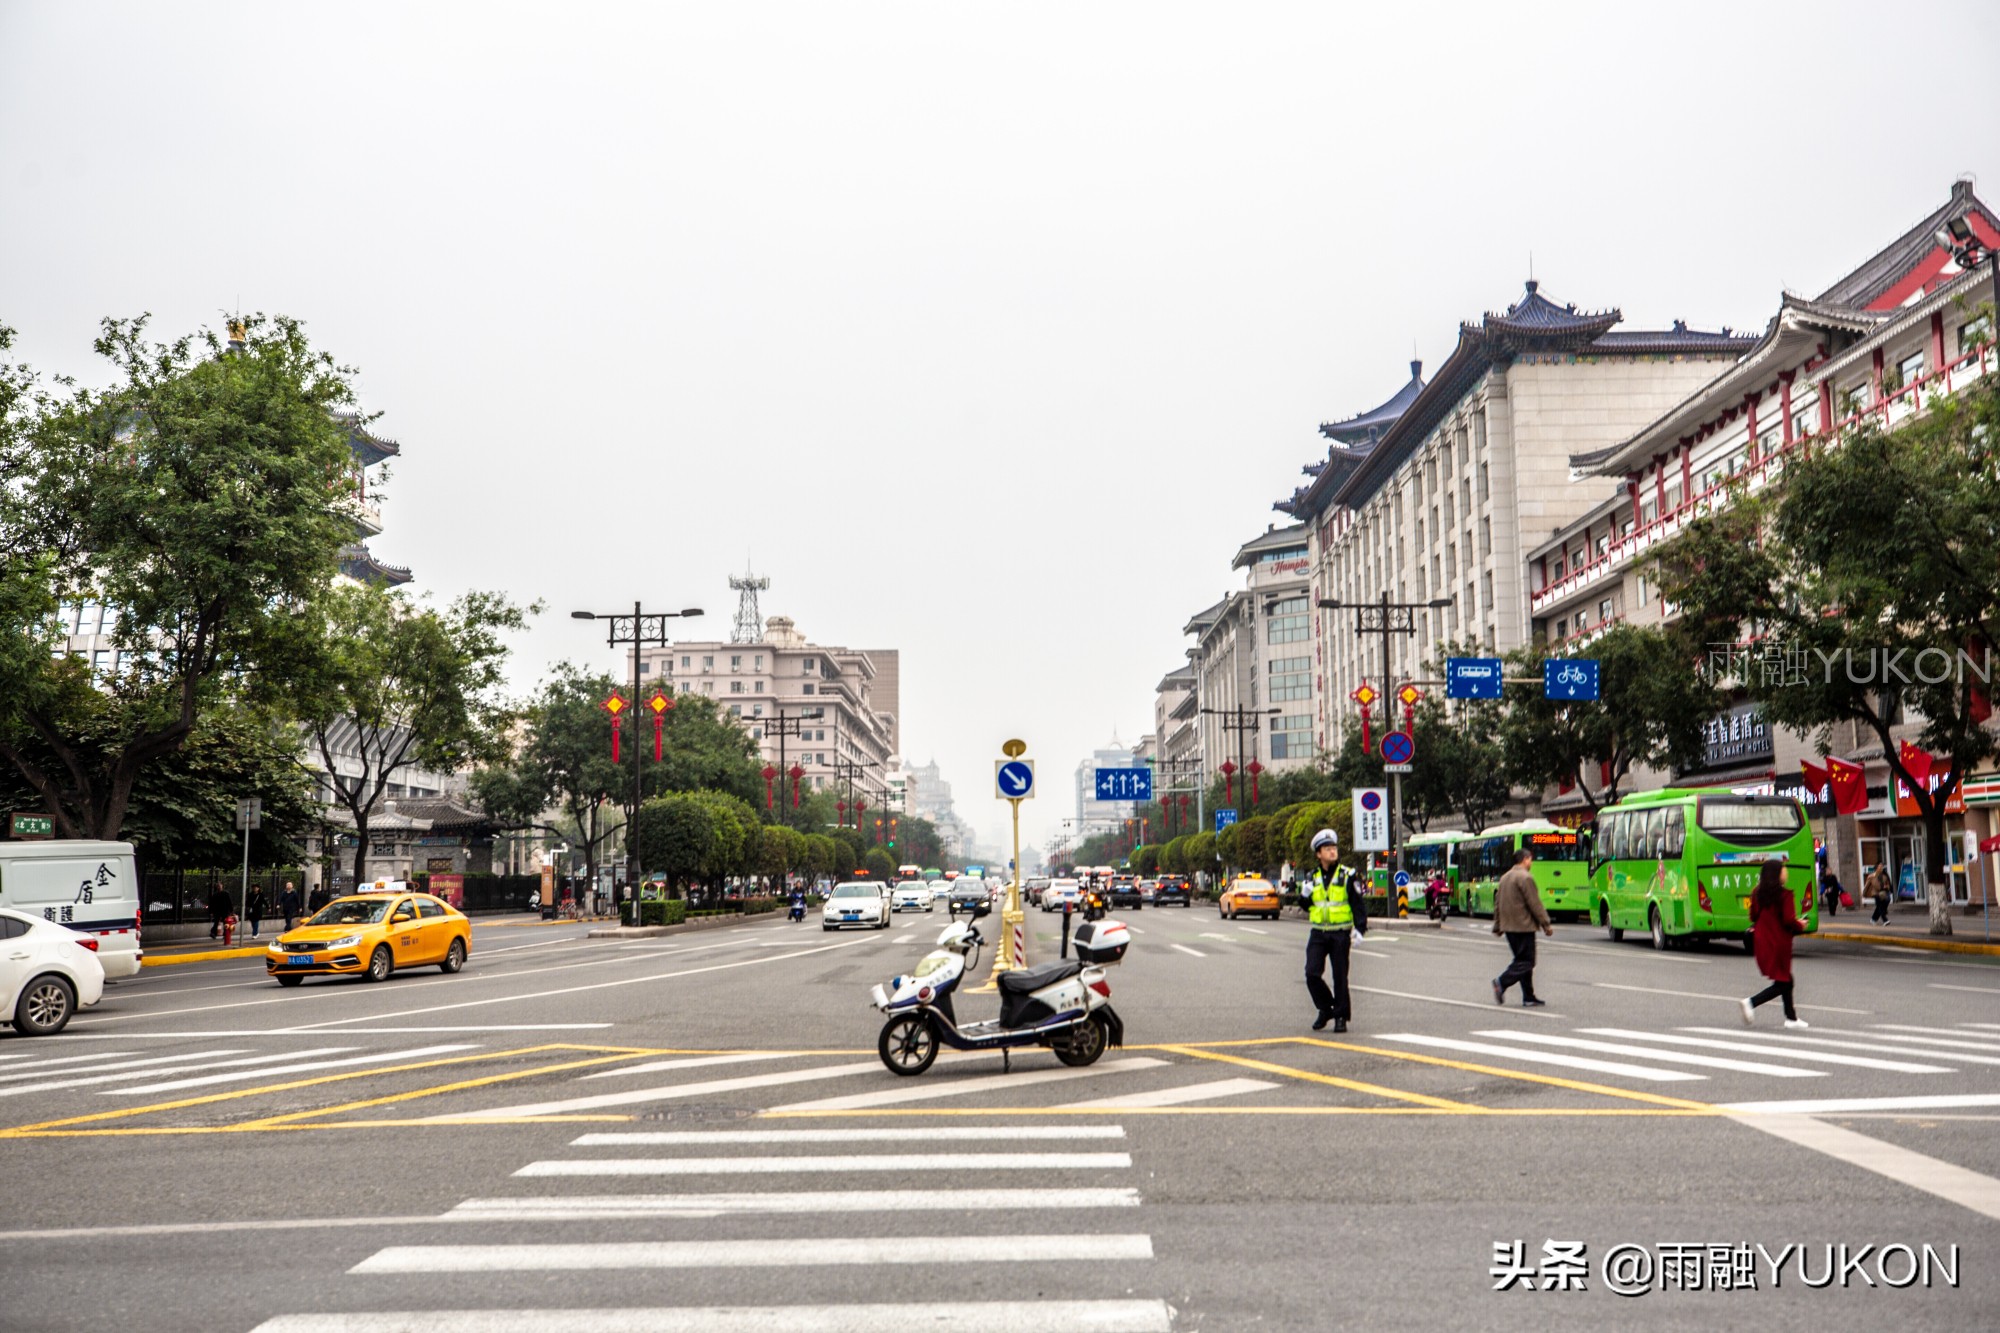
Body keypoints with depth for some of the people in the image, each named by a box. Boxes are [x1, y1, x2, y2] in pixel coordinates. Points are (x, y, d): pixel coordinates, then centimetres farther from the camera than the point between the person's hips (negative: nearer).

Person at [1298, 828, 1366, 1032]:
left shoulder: (1347, 875, -2)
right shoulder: (1312, 878, 10)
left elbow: (1358, 904, -4)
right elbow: (1306, 906, 17)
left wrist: (1359, 929, -15)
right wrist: (1304, 895, -4)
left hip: (1341, 933, -3)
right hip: (1318, 933, 3)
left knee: (1340, 976, 1)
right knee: (1312, 973, -6)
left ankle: (1341, 1016, 12)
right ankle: (1325, 1009, 14)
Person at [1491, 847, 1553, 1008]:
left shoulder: (1505, 877, 15)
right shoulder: (1525, 877, -12)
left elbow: (1497, 903, 18)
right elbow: (1535, 904, -14)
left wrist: (1498, 927, 24)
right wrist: (1546, 924, -7)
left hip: (1509, 927, 9)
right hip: (1523, 926, -9)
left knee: (1522, 960, 11)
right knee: (1525, 961, -5)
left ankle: (1528, 998, 11)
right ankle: (1502, 982, -18)